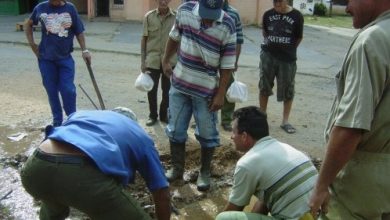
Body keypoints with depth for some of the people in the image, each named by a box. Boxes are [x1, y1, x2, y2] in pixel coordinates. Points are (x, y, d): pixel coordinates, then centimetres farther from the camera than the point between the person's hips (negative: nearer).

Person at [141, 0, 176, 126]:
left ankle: (164, 114, 28)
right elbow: (144, 39, 2)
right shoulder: (149, 16, -2)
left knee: (167, 90, 10)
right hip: (152, 60, 0)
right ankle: (152, 115, 24)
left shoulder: (176, 17, -2)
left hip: (170, 60, 0)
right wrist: (143, 61, 0)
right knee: (152, 90, 7)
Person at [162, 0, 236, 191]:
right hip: (179, 84, 3)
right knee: (175, 130, 12)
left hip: (206, 90, -3)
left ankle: (205, 172, 26)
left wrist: (220, 94, -11)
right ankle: (177, 168, 30)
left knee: (207, 134, 7)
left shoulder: (227, 26, -16)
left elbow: (227, 65, -11)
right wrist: (166, 61, 17)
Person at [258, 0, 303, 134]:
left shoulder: (296, 16, -7)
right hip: (268, 56, 2)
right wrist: (270, 45, 8)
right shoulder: (268, 14, -1)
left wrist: (288, 49, 8)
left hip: (288, 58, -2)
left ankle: (285, 121, 17)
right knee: (264, 87, 10)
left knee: (287, 91, 5)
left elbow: (299, 37, 3)